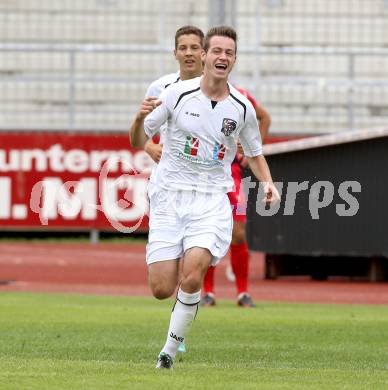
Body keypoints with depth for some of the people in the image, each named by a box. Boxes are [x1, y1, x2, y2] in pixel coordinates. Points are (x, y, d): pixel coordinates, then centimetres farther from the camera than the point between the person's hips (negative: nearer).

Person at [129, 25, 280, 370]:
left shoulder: (242, 108, 1)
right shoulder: (177, 94, -4)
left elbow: (254, 153, 18)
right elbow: (139, 142, 1)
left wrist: (268, 183, -1)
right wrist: (141, 118, -20)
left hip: (211, 202, 0)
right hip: (168, 197, 0)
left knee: (192, 278, -23)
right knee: (162, 289, -5)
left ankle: (171, 349, -5)